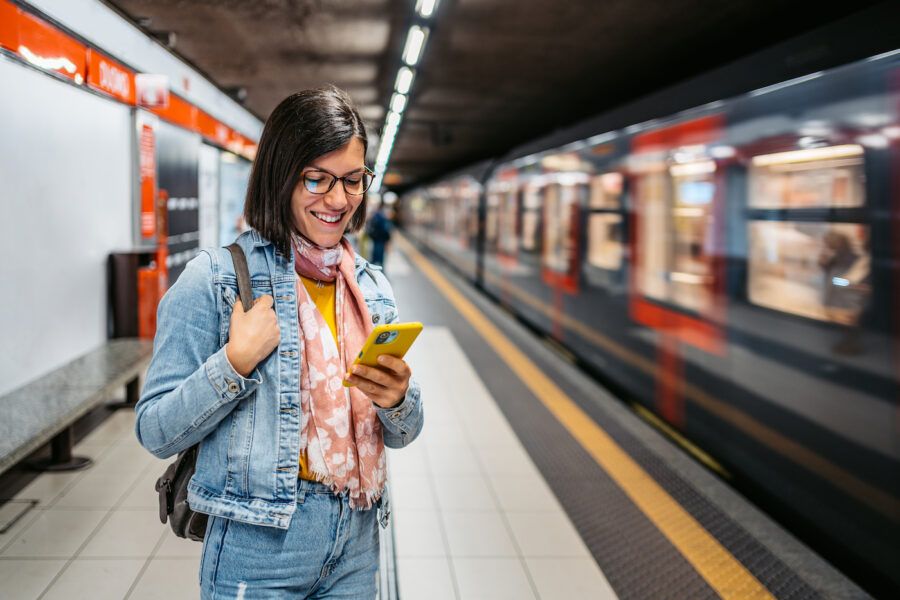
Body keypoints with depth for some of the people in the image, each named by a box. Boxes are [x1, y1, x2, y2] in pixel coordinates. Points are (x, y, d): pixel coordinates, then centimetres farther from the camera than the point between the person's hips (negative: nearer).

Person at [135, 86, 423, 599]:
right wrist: (237, 361, -22)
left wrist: (398, 398, -13)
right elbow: (156, 433, -10)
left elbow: (402, 434, 9)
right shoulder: (215, 278, -11)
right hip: (258, 553, -5)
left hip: (356, 545, 5)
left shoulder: (373, 287, 4)